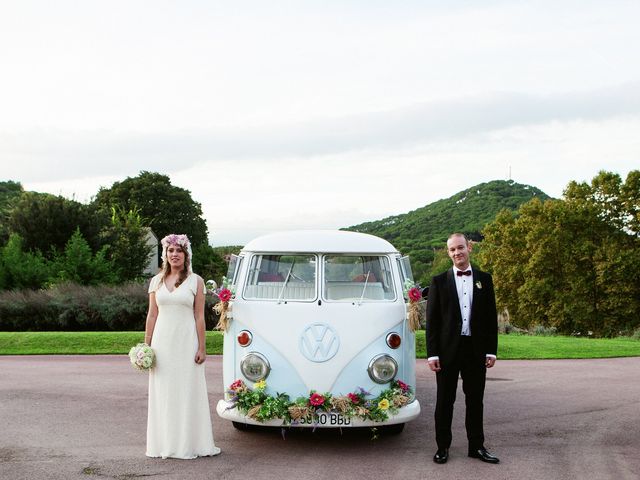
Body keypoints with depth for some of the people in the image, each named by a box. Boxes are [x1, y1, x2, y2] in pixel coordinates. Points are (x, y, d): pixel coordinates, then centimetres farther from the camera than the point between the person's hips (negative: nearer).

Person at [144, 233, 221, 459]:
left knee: (188, 392, 1)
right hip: (162, 342, 3)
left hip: (186, 342, -3)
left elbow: (199, 317, -1)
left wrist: (201, 347, -6)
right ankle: (165, 444, 15)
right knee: (163, 394, 7)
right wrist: (146, 346, 5)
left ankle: (188, 444, 9)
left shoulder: (195, 281, 1)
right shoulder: (156, 281, 10)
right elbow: (152, 315, 10)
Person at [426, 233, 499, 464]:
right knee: (444, 400, 6)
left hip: (476, 349, 1)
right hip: (448, 349, -1)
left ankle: (476, 446, 21)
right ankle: (443, 447, 16)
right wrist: (432, 354, -6)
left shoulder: (484, 279, 7)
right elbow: (432, 320, 0)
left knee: (475, 400, 10)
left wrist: (491, 350, 1)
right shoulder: (439, 281, 2)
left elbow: (491, 317, 7)